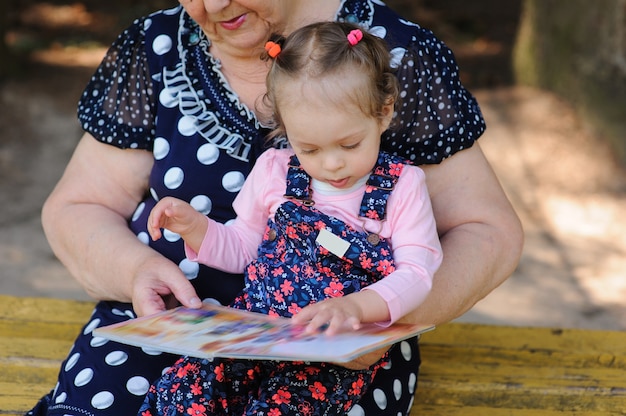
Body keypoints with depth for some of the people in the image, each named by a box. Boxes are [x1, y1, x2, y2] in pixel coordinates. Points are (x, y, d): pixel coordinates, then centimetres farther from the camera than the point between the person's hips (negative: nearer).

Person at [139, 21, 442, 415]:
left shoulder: (401, 186, -4)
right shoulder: (274, 172, 5)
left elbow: (417, 272, -12)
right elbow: (240, 249, 18)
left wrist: (354, 307, -31)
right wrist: (194, 227, -4)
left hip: (341, 349, -3)